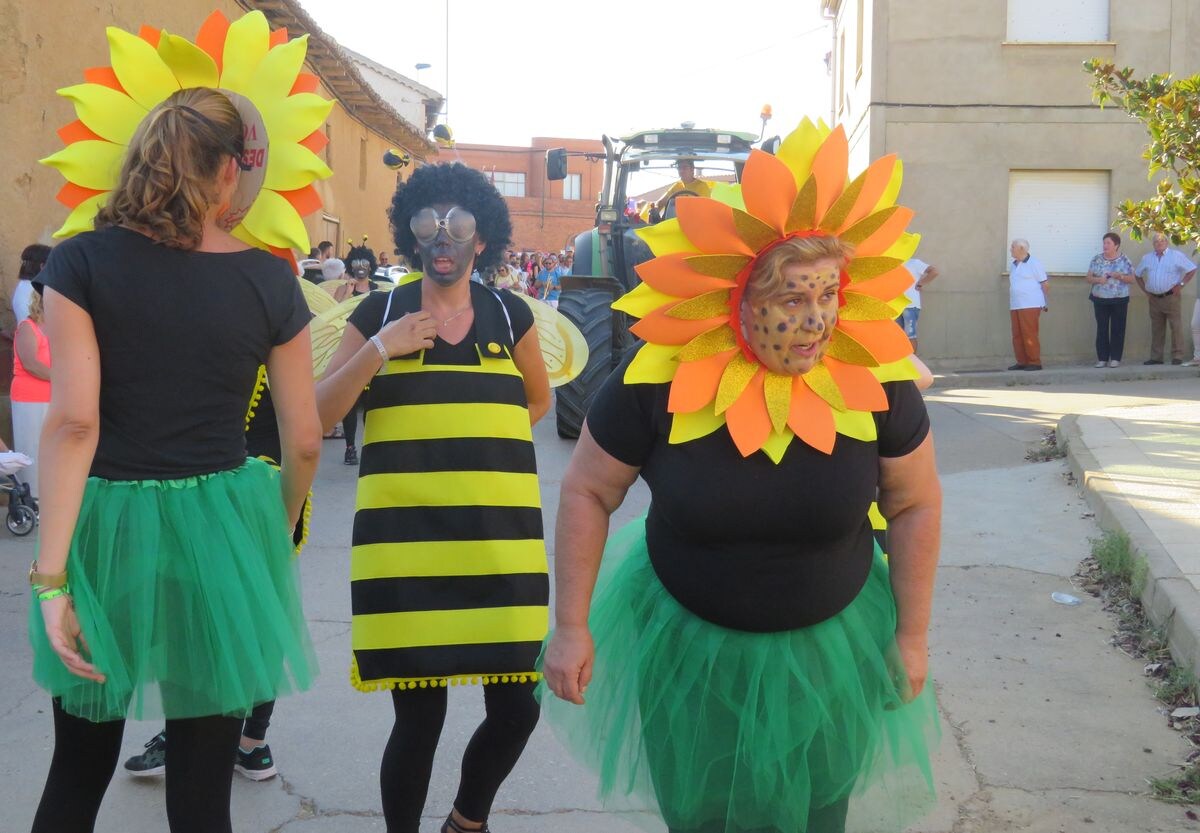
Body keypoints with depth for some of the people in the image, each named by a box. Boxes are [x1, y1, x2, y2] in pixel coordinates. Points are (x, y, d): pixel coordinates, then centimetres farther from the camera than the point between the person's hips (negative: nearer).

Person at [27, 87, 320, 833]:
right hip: (219, 529, 0)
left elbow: (73, 421, -14)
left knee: (79, 770, 19)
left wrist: (51, 575, -12)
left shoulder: (82, 262, -5)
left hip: (107, 527, 0)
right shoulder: (269, 279, -2)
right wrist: (277, 537, 19)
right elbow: (305, 441, 1)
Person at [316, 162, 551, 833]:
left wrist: (480, 439, 11)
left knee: (518, 707, 4)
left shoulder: (510, 315, 9)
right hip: (405, 538, -2)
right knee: (420, 713, -2)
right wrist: (378, 351, -12)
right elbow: (318, 417, 0)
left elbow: (539, 400, 24)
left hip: (500, 535, 2)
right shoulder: (380, 313, 4)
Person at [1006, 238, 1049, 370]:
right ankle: (1022, 362, 10)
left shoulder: (1033, 264, -3)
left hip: (1030, 306, -7)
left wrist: (1045, 304, -3)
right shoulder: (1014, 265, 18)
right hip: (1015, 306, 7)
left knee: (1029, 335, -9)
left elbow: (1045, 284, -2)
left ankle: (1034, 362, -5)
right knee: (1017, 336, 5)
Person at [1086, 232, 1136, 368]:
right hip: (1100, 300, 2)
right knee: (1101, 329, 1)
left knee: (1117, 329, 0)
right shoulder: (1096, 260, 5)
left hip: (1119, 300, -1)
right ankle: (1102, 358, 5)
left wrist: (1119, 276, -17)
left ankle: (1115, 358, 5)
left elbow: (1131, 279, 1)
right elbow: (1089, 278, 5)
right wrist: (1098, 279, -15)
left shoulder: (1124, 260, 1)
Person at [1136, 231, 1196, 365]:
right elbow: (1138, 275, 23)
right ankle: (1156, 357, 12)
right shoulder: (1147, 258, 12)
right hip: (1154, 298, 4)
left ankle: (1177, 356, -3)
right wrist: (1145, 289, 10)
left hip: (1171, 297, -4)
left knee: (1176, 327, -6)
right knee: (1156, 329, 8)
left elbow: (1192, 270, -2)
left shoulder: (1176, 255, -1)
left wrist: (1181, 285, -8)